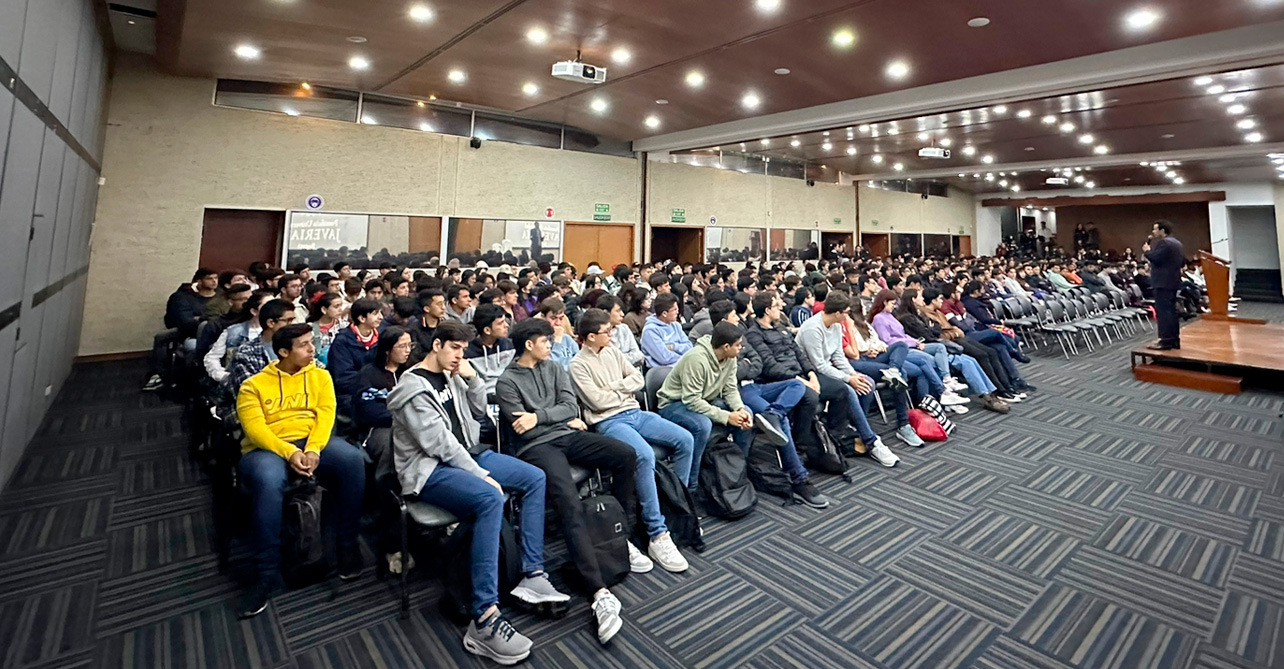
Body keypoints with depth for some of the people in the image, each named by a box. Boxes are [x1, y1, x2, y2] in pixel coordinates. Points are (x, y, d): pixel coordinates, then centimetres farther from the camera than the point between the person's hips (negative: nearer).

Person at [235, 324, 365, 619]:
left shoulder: (320, 376, 12)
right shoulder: (253, 384, 5)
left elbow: (326, 414, -1)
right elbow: (255, 428, -7)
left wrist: (314, 450, -18)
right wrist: (290, 453, -22)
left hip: (312, 442, 2)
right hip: (268, 448, -1)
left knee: (353, 458, -30)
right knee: (268, 481, -37)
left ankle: (348, 545, -14)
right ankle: (267, 574, -23)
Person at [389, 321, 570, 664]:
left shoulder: (450, 376, 11)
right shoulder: (413, 387, -14)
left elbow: (478, 410, 19)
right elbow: (439, 443, -20)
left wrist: (473, 378, 1)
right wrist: (482, 475, -21)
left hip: (465, 454, 9)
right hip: (430, 468, -9)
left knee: (535, 478, -4)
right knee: (491, 498, -36)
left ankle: (532, 575, -5)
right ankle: (484, 619, -34)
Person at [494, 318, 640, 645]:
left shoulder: (555, 368, 18)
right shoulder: (507, 382, 2)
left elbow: (570, 406, 6)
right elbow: (522, 429, -7)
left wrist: (540, 416, -9)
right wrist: (563, 418, -1)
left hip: (567, 435, 6)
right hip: (536, 447, -5)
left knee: (626, 454, -17)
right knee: (570, 505, -29)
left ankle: (623, 536, -3)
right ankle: (600, 592, -33)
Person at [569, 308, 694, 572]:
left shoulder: (612, 351, 13)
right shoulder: (578, 365, -6)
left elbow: (638, 379, 9)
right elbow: (598, 401, -14)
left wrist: (614, 387, -6)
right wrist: (625, 390, -1)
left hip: (635, 412, 7)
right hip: (608, 422, -7)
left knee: (685, 440, -9)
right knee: (645, 455, -34)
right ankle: (657, 536, -25)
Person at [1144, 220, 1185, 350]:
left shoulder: (1163, 243, -13)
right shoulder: (1177, 243, 19)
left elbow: (1155, 258, -20)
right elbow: (1183, 261, 21)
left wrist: (1147, 251, -4)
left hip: (1163, 282, -10)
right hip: (1173, 281, 10)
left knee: (1163, 311, -10)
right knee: (1171, 310, 12)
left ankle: (1166, 341, -11)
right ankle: (1174, 340, 15)